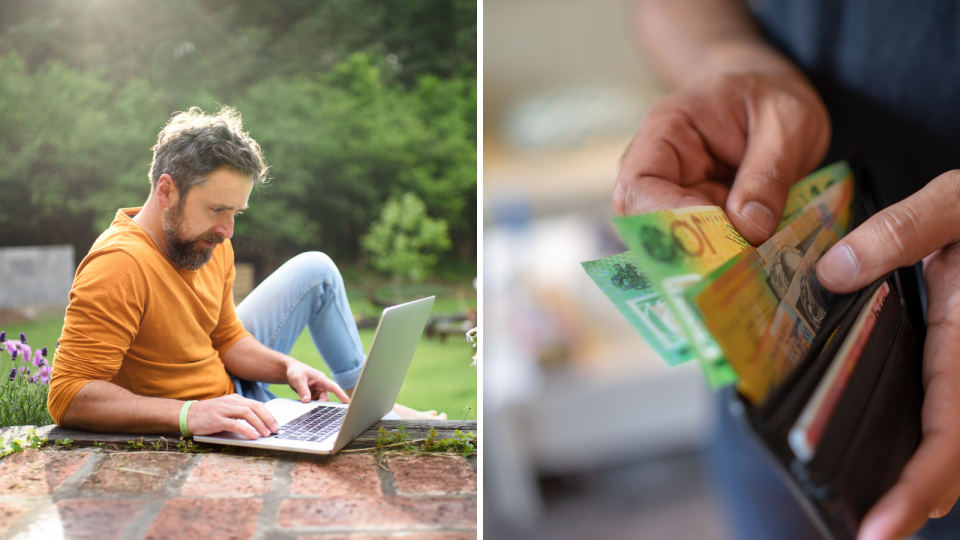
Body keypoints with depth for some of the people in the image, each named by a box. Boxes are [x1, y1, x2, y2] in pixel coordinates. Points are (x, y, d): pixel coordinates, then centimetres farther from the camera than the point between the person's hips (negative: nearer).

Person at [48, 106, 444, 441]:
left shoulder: (211, 245, -5)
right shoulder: (119, 267, -30)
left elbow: (227, 339, 9)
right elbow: (67, 396, -35)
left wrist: (288, 367, -10)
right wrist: (190, 414, -43)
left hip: (232, 393, 9)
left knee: (316, 270, 14)